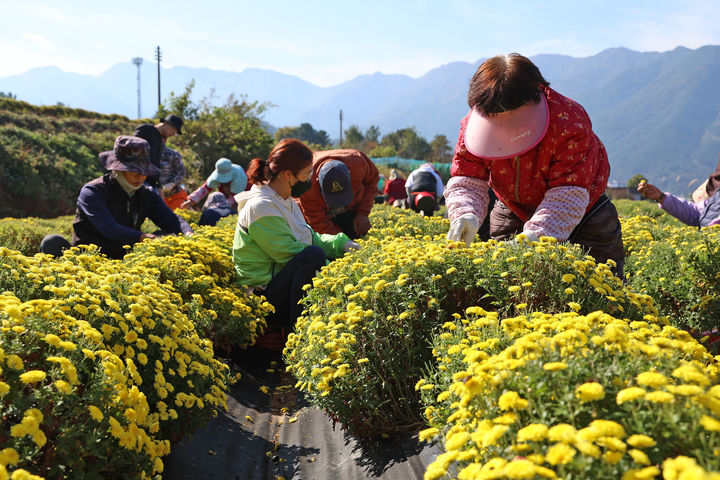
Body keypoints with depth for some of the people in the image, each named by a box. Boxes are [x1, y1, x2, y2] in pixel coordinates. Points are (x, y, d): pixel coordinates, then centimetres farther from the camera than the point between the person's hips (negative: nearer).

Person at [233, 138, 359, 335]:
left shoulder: (286, 201, 12)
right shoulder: (261, 208, -18)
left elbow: (310, 238, 16)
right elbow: (290, 253, -20)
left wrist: (341, 244, 1)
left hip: (282, 282, 10)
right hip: (264, 294, -10)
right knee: (314, 255, -31)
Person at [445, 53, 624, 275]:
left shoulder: (569, 122, -36)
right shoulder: (474, 125, -24)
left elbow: (569, 194, -40)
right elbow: (466, 180, -23)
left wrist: (535, 235, -55)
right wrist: (466, 214, -47)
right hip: (514, 209, 3)